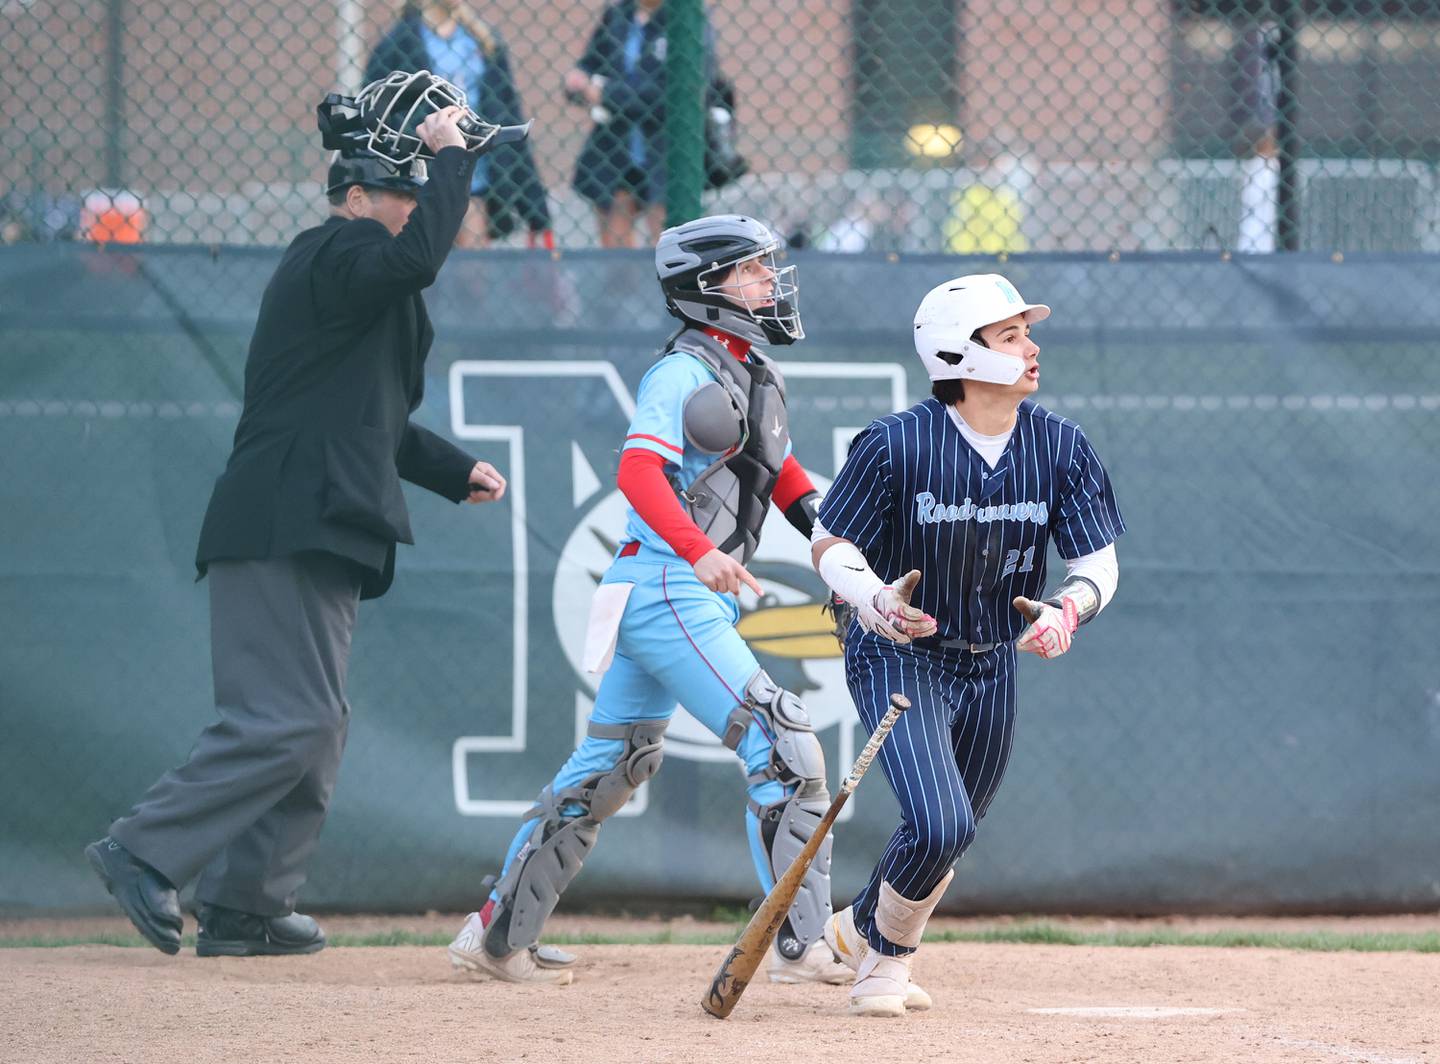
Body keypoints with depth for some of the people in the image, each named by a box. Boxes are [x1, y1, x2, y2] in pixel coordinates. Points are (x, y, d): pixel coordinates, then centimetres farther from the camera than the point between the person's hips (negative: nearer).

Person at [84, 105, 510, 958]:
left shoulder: (352, 281, 25)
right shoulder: (334, 256, -7)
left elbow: (372, 422, 33)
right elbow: (418, 257, -28)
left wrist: (455, 471, 26)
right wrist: (452, 156, -17)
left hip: (316, 537, 11)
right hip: (285, 528, -11)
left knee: (316, 726, 11)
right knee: (286, 720, -16)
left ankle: (246, 904, 12)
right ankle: (145, 852, -13)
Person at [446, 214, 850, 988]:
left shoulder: (754, 373, 16)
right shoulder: (683, 371, -13)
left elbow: (779, 469, 28)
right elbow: (638, 470, -27)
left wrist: (820, 522, 9)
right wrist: (700, 552, -40)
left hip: (693, 595, 10)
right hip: (666, 593, -10)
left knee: (608, 770, 15)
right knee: (783, 745, -13)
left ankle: (498, 936, 23)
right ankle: (800, 945, -13)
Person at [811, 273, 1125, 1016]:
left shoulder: (1060, 446, -8)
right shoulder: (896, 444, -20)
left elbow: (1098, 560, -6)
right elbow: (831, 543, -11)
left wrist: (1069, 609, -29)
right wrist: (874, 599, -32)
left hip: (991, 667, 5)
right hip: (899, 656, -5)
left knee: (946, 839, 14)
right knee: (939, 825, -20)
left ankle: (865, 931, 42)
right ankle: (887, 950, 7)